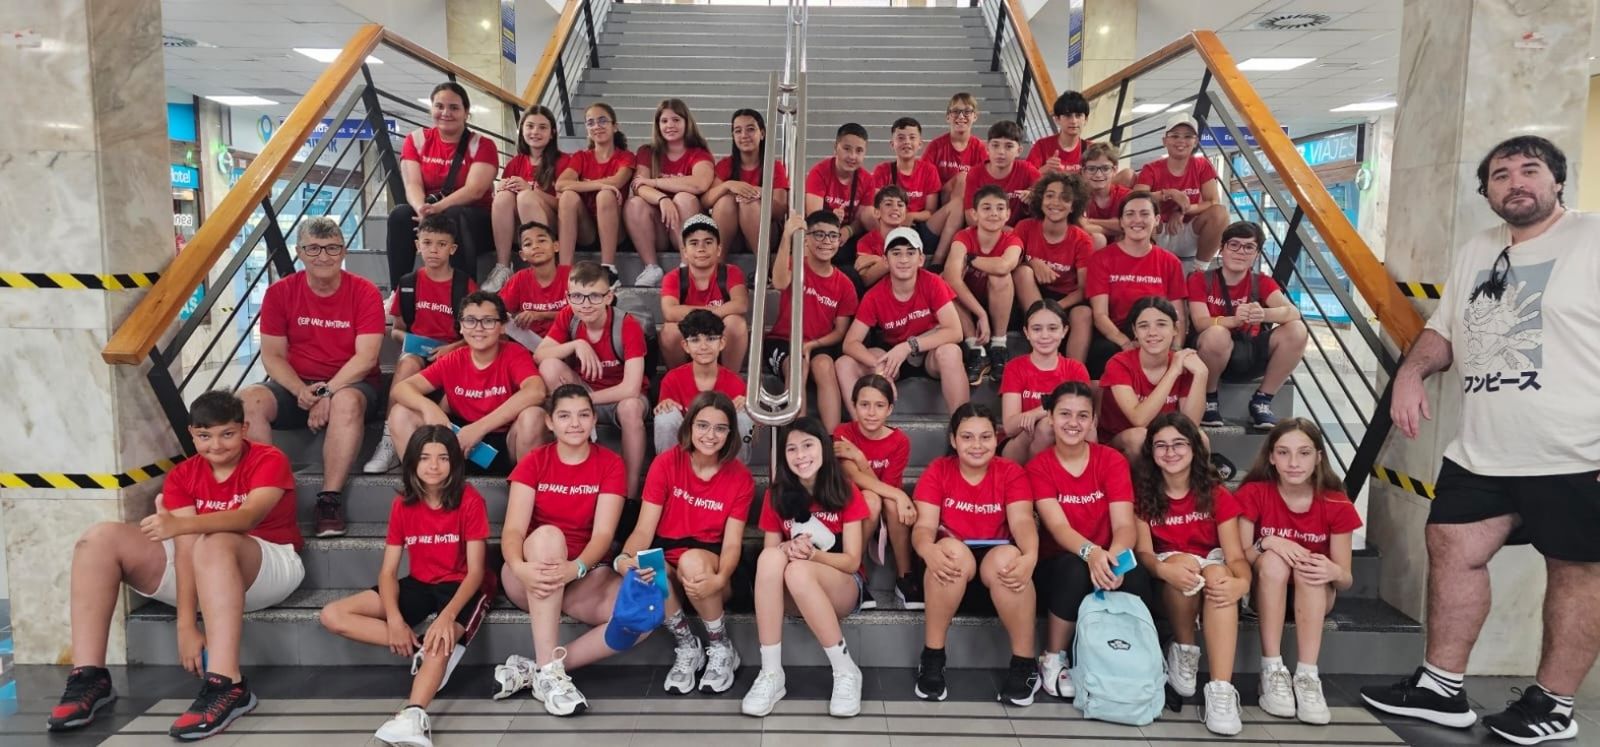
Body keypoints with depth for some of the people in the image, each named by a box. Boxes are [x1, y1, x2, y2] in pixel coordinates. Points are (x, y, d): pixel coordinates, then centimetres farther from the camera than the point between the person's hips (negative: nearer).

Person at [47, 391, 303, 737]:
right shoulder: (182, 476, 2)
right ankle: (89, 677, -14)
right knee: (101, 538, -9)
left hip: (270, 567, -6)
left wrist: (179, 525, -46)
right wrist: (186, 625, -22)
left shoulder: (268, 460, -10)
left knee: (213, 544, -38)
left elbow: (248, 516, -29)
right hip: (204, 573, 6)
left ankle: (227, 685, -45)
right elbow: (185, 548, -12)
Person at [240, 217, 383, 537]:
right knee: (247, 400, -26)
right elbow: (272, 355, 0)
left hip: (350, 385, -3)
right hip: (295, 386, 3)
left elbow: (366, 357, -12)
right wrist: (301, 391, -18)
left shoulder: (364, 292, -4)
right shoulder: (280, 293, 4)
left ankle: (330, 499, -33)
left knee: (347, 401, -38)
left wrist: (327, 392, -23)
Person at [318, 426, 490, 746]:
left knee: (442, 638, -38)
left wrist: (447, 616, -34)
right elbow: (388, 571, -3)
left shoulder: (470, 501, -13)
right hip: (419, 585, 6)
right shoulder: (402, 504, 0)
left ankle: (414, 715, -58)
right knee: (332, 616, -10)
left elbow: (476, 571, -16)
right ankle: (424, 649, -16)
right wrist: (394, 619, -22)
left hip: (461, 587, -6)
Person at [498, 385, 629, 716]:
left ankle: (535, 670, -21)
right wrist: (519, 567, -36)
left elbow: (603, 534, -12)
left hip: (585, 577, 1)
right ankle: (549, 671, -34)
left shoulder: (609, 464, -1)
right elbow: (513, 530, -13)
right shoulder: (533, 462, 0)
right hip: (532, 576, 0)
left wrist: (574, 568, -33)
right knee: (548, 534, -35)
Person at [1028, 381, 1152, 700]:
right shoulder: (1038, 467, -7)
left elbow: (1125, 524, -14)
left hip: (1105, 562, 1)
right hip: (1057, 566, -1)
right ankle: (1052, 662, -14)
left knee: (1137, 576, -33)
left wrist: (1113, 555, -38)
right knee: (1074, 569, -37)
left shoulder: (1112, 460, -3)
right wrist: (1091, 552, -43)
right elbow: (1058, 526, -20)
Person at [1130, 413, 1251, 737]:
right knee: (1180, 562, -35)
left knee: (1218, 573, -35)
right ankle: (1184, 651, -12)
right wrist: (1164, 568, -37)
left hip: (1212, 567, 1)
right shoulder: (1142, 493, -4)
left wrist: (1241, 582, -37)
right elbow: (1143, 552, -12)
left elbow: (1235, 555, -12)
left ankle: (1221, 690, -42)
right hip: (1167, 582, 0)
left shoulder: (1216, 495, -4)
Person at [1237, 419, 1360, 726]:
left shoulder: (1336, 504, -11)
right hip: (1264, 591, 0)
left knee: (1310, 568, -31)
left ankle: (1307, 676, -32)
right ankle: (1272, 671, -30)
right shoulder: (1254, 493, -12)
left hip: (1315, 597, 1)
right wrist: (1268, 542, -32)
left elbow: (1346, 579, -9)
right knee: (1273, 561, -32)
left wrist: (1333, 572, -34)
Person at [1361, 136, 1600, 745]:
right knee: (1453, 552, 8)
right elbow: (1443, 330, 21)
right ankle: (1441, 688, 20)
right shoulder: (1476, 252, 14)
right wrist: (1412, 370, 1)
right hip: (1481, 450, 7)